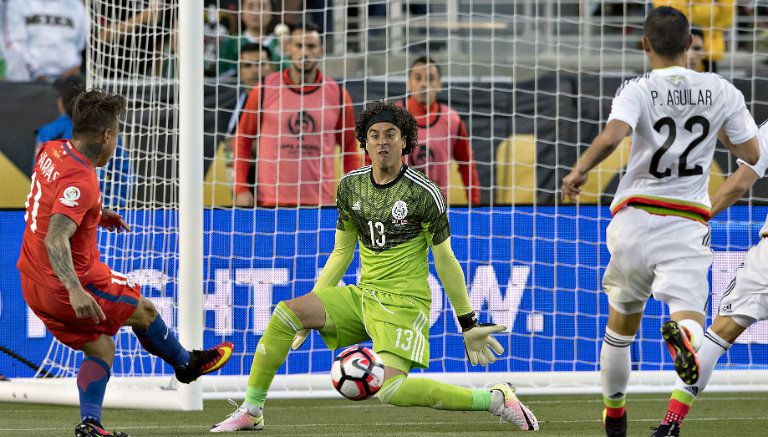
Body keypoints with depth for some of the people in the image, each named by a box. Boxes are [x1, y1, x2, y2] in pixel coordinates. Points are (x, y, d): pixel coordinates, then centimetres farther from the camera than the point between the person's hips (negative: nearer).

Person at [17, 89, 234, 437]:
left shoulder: (52, 151, 2)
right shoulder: (80, 180, -27)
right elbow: (55, 239, -38)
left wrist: (96, 214, 23)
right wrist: (75, 290, -47)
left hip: (34, 286, 9)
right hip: (68, 284, -9)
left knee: (101, 349, 15)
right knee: (143, 310, 15)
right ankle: (186, 363, 37)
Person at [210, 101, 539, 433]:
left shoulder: (424, 193, -11)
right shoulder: (350, 186, 5)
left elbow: (445, 261, -3)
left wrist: (469, 325, 1)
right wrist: (312, 313, 15)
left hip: (404, 303, -6)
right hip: (363, 295, 6)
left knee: (391, 390, -26)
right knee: (285, 314, -14)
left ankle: (497, 399, -13)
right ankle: (250, 411, -3)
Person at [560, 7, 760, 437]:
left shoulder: (639, 91, -4)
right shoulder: (722, 91, 4)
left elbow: (611, 137, -22)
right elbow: (752, 153, 9)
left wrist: (578, 172, -8)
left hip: (636, 215, 1)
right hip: (687, 222, 0)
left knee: (622, 322, 21)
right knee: (688, 316, -13)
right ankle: (683, 334, -51)